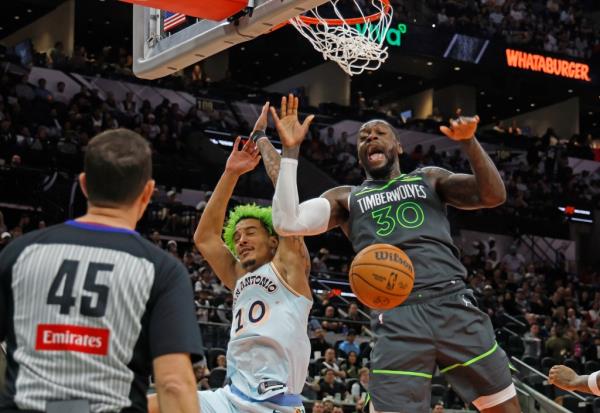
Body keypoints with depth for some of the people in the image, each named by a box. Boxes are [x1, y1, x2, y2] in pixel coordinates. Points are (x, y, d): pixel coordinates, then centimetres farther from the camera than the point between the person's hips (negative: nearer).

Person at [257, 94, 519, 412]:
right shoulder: (346, 198, 20)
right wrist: (290, 149, 2)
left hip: (454, 305, 1)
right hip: (396, 320, 0)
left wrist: (469, 142, -6)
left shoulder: (428, 179, 22)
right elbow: (288, 222, 4)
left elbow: (494, 195, 9)